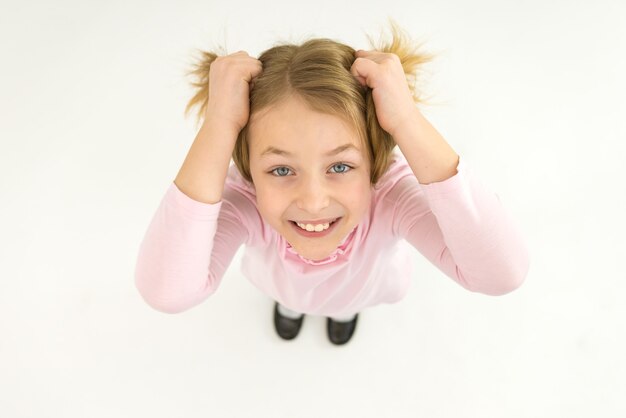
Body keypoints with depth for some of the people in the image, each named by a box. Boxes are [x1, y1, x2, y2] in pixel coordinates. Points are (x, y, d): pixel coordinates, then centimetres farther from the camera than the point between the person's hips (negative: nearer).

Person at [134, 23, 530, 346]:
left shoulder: (391, 188, -45)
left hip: (368, 286, 0)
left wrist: (408, 121, -65)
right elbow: (166, 293, -62)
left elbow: (503, 273, -61)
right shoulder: (243, 195, -43)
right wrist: (219, 125, -64)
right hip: (279, 283, 0)